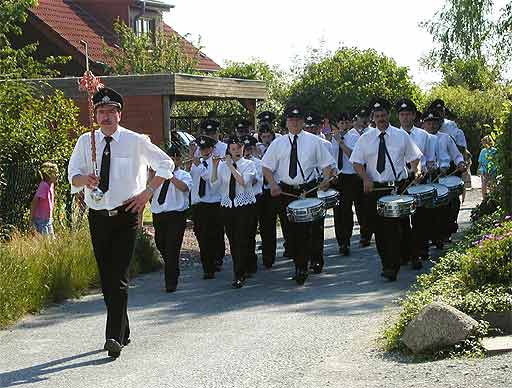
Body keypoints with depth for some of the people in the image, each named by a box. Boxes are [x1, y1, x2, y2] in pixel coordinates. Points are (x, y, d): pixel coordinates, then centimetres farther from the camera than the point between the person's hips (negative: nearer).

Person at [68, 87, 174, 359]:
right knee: (106, 278, 10)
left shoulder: (135, 141, -3)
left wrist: (147, 193, -5)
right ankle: (123, 332, 25)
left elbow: (166, 164, 4)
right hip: (98, 217, 4)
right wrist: (85, 179, -25)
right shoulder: (86, 141, 4)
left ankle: (115, 337, -16)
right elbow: (73, 175, -2)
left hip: (125, 216, -4)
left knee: (119, 277, -14)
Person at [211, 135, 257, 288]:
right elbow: (215, 183, -3)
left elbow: (243, 181, -16)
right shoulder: (222, 165, 9)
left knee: (242, 241, -9)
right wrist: (215, 166, -14)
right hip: (227, 206, 4)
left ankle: (239, 276, -6)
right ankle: (243, 270, 21)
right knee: (233, 241, 7)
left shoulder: (249, 165, 1)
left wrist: (231, 166, -17)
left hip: (245, 206, -4)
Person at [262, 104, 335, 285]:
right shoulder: (278, 143, 7)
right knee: (291, 230, 5)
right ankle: (299, 264, 19)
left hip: (308, 190, -2)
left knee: (306, 229, -9)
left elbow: (326, 163, 6)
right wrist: (273, 184, -9)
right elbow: (266, 167, 7)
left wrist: (326, 179, -12)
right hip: (285, 191, 2)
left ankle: (301, 268, -4)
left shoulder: (314, 141, 6)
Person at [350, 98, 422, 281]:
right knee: (379, 228, 6)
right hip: (374, 188, 2)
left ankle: (392, 268, -13)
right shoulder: (365, 139, 7)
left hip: (398, 188, -2)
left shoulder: (401, 136, 7)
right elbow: (356, 162, 4)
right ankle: (386, 263, 18)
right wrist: (366, 179, -12)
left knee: (395, 227, -11)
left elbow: (414, 158, 13)